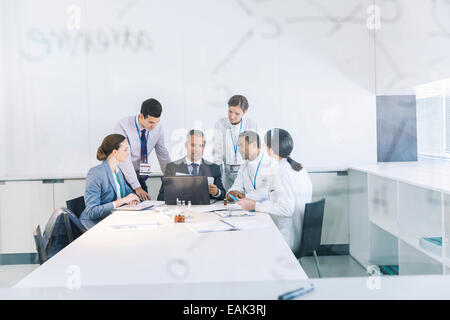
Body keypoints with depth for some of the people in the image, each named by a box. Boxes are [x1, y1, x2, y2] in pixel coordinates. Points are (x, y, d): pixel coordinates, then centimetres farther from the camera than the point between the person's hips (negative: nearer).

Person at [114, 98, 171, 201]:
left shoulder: (158, 127, -7)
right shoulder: (123, 127, -20)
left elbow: (163, 155, 4)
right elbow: (124, 159, -23)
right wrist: (137, 187, -27)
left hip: (140, 178, 4)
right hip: (122, 177, -4)